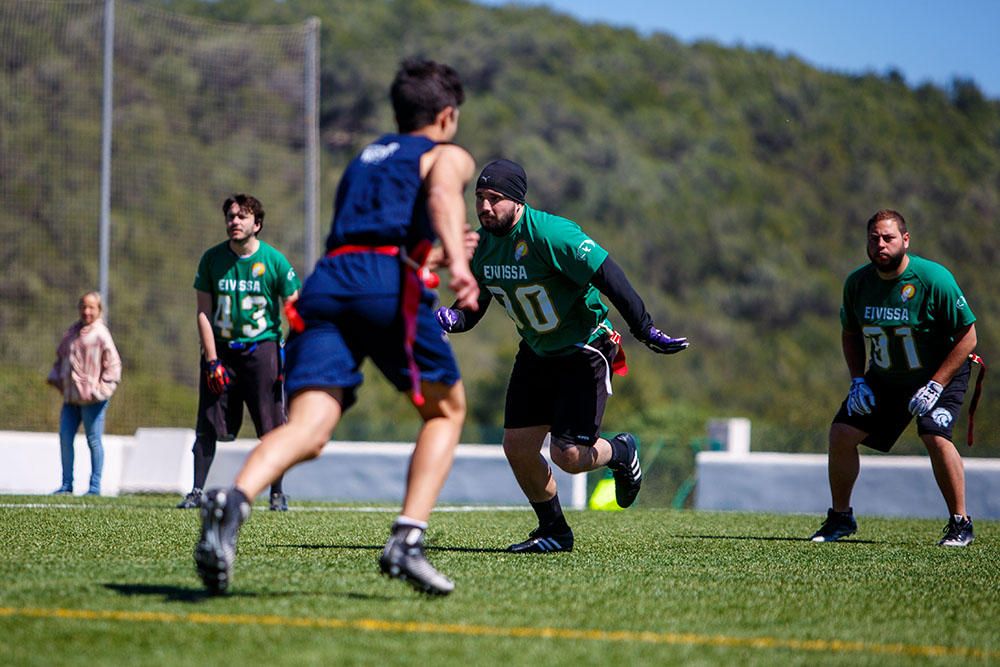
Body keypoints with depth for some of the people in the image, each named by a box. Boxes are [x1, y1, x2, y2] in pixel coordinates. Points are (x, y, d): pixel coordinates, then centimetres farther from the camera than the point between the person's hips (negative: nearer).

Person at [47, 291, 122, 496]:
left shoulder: (101, 334, -6)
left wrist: (103, 388, -13)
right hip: (71, 396, 6)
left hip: (92, 399, -6)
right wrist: (55, 378, 11)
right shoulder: (71, 332, 14)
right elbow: (60, 358, 25)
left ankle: (95, 486, 6)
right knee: (65, 438, 3)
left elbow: (113, 364, -8)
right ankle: (67, 484, 12)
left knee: (93, 440, 0)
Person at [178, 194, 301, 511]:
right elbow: (204, 312, 2)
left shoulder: (274, 260, -5)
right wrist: (212, 360, -6)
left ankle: (277, 493, 8)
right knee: (207, 425, -2)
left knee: (273, 426, -4)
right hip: (221, 350, 2)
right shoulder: (212, 259, 0)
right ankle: (197, 491, 5)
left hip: (263, 347, -2)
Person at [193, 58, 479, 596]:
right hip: (392, 282, -4)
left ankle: (232, 502, -43)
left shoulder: (363, 159, 38)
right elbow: (442, 193, -6)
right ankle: (407, 541, 0)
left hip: (327, 281, 4)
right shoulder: (448, 155, 19)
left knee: (307, 431, -12)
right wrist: (456, 258, -24)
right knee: (446, 410, 17)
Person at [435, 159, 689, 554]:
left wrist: (645, 330, -28)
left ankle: (620, 453, 23)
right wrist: (451, 319, -21)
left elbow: (607, 275, -27)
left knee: (567, 455, -13)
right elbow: (472, 308, 3)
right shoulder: (479, 244, -4)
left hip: (585, 350, -7)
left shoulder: (549, 234, -27)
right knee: (517, 447, 0)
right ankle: (554, 532, 20)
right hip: (536, 353, 7)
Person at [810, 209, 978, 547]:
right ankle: (840, 518, 14)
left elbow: (967, 336, -18)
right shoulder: (857, 283, -8)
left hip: (941, 374, -5)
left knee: (935, 436, -27)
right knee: (841, 433, -5)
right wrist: (858, 381, -3)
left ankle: (960, 524, -11)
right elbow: (850, 334, 10)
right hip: (883, 379, 5)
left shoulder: (934, 279, -23)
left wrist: (935, 385, -23)